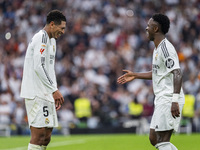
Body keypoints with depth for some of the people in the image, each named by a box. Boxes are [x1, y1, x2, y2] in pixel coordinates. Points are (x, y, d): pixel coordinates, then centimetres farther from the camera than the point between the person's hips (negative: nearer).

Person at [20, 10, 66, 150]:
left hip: (46, 95, 10)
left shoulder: (51, 40, 21)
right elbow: (38, 67, -20)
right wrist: (54, 90, -18)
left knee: (46, 138, 7)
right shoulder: (41, 37, -11)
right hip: (36, 94, -10)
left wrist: (55, 90, 19)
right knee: (38, 136, -13)